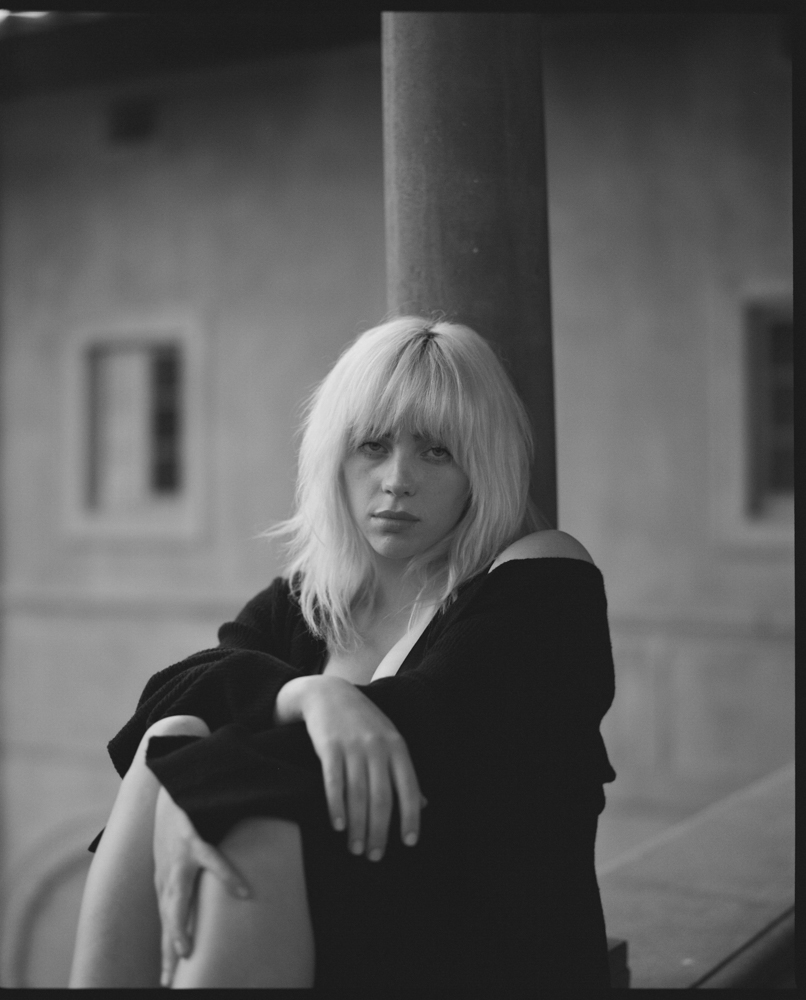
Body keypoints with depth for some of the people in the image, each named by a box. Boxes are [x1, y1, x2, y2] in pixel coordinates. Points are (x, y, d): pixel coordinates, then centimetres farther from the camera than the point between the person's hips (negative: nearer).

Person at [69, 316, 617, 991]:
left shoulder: (543, 581, -4)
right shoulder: (305, 601, 13)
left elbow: (432, 726, -20)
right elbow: (176, 689, -6)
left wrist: (189, 779, -25)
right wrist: (310, 692, -29)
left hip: (490, 949, -5)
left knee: (249, 834, -28)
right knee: (175, 771, -18)